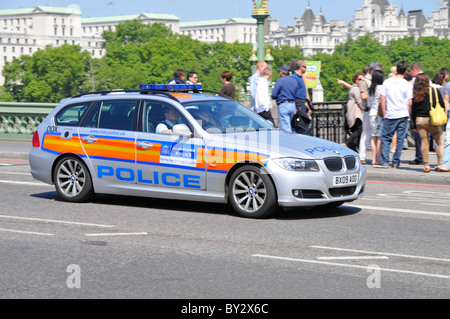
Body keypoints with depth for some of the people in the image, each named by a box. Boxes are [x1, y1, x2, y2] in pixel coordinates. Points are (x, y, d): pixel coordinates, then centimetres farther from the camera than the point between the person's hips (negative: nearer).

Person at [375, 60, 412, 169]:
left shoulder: (387, 82, 1)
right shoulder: (407, 84, -3)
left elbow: (382, 99, 0)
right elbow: (410, 103, -3)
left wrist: (384, 114, 7)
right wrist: (409, 115, 11)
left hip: (390, 115, 0)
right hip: (403, 115, 0)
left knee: (386, 138, 6)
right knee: (400, 139, 6)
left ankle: (384, 161, -1)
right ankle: (396, 162, 7)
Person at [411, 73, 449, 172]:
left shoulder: (415, 94, 4)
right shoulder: (434, 91, -3)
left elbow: (413, 110, 7)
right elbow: (442, 105, 0)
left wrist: (414, 123, 15)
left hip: (419, 120, 3)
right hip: (432, 120, -3)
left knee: (424, 142, 9)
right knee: (440, 142, 7)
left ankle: (426, 165, 10)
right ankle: (440, 165, 0)